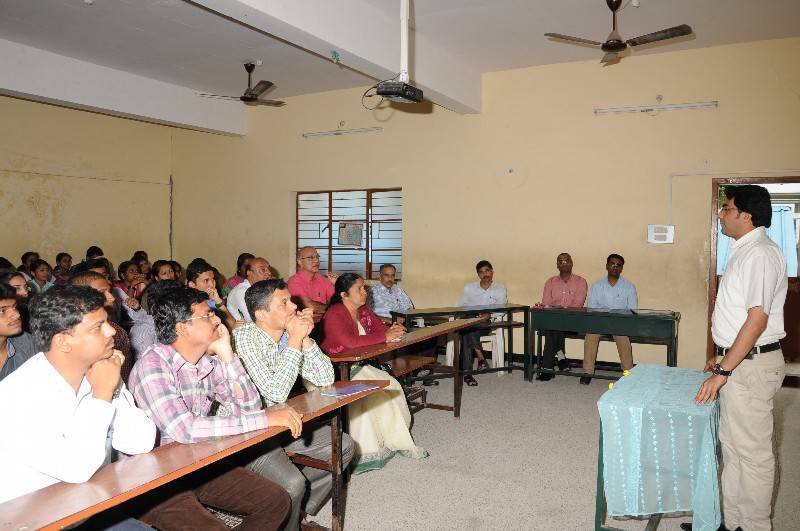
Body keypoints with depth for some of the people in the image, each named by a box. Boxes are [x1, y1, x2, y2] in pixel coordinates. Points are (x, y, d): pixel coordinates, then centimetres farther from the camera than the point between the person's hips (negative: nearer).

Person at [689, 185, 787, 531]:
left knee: (752, 452, 3)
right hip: (737, 360, 10)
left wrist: (723, 372, -23)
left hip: (751, 364, -10)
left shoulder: (760, 254, -19)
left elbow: (757, 319, -24)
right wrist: (721, 357, 22)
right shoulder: (744, 252, 12)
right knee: (731, 446, 18)